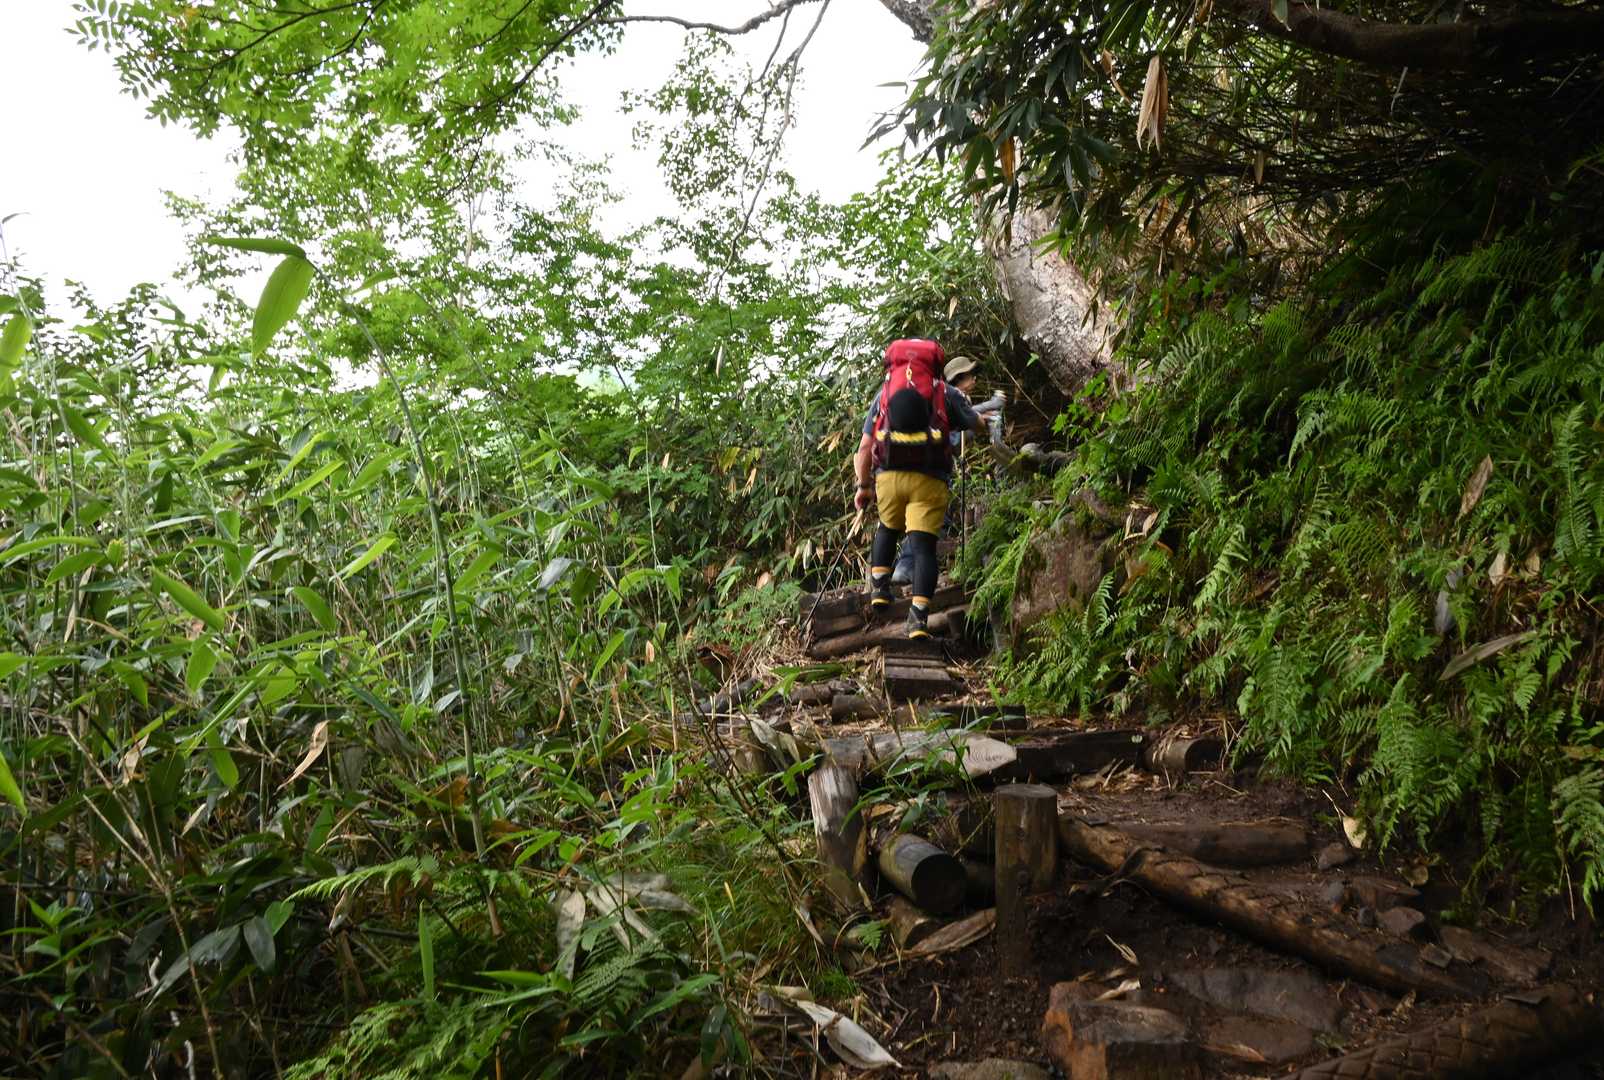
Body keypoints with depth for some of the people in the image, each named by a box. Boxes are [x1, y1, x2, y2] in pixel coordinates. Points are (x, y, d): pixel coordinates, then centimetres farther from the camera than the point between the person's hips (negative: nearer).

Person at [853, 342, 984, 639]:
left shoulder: (884, 392, 14)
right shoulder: (945, 392, 9)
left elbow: (865, 447, 10)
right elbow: (977, 425, 22)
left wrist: (862, 485, 18)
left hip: (889, 475, 2)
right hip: (929, 480, -2)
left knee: (887, 529, 27)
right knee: (923, 544, -4)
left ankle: (879, 589, 18)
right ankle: (919, 618, -13)